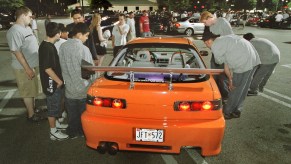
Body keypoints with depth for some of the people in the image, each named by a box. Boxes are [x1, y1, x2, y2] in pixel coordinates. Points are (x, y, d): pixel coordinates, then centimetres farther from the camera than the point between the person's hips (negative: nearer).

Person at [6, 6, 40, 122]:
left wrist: (33, 66, 19)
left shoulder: (27, 28, 9)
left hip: (33, 65, 9)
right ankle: (31, 115, 17)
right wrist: (27, 69, -23)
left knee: (33, 89, 21)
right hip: (24, 68, -9)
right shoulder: (14, 31, -20)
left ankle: (32, 108, 39)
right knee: (28, 91, 4)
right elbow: (16, 52, -24)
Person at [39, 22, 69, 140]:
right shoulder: (47, 48, -24)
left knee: (56, 106, 22)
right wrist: (59, 81, -17)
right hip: (52, 84, -9)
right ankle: (53, 132, 17)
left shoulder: (47, 45, 7)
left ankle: (55, 124, 39)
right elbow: (47, 68, -25)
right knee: (53, 107, 3)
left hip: (54, 82, 9)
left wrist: (59, 80, 19)